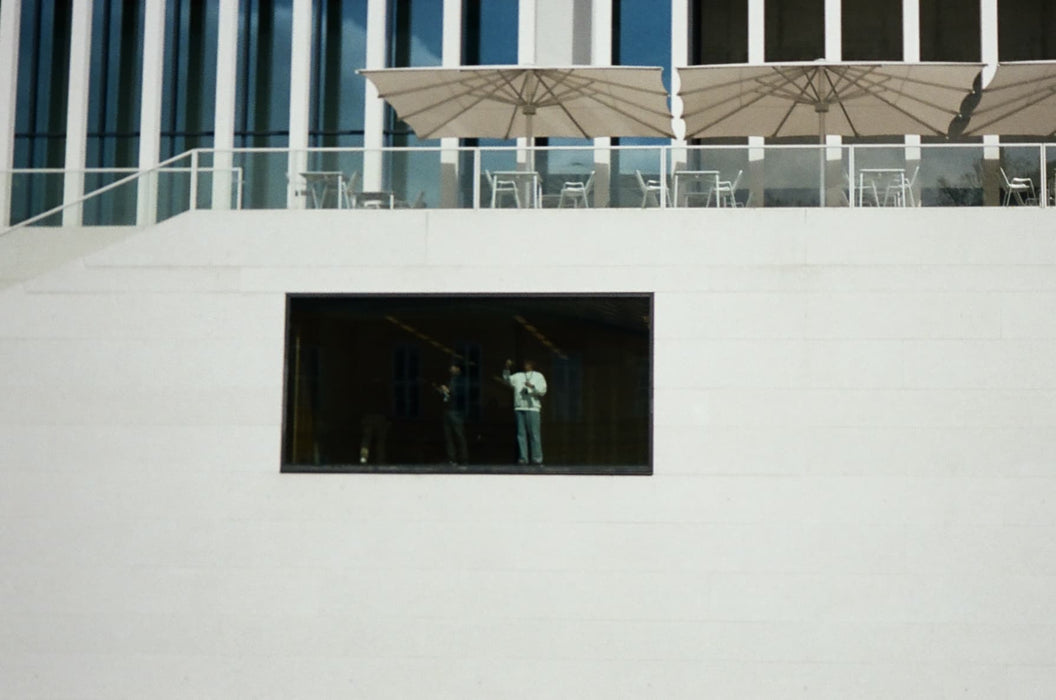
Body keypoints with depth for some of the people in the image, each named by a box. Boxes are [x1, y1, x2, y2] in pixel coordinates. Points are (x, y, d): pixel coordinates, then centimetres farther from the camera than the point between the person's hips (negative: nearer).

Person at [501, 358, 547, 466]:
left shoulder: (538, 376, 15)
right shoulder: (518, 376, 21)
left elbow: (543, 391, 4)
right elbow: (507, 380, 9)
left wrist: (532, 387, -13)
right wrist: (507, 368, -4)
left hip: (533, 408, -2)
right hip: (519, 408, 2)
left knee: (534, 434, -7)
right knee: (521, 434, -1)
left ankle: (537, 459, -7)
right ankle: (523, 458, -1)